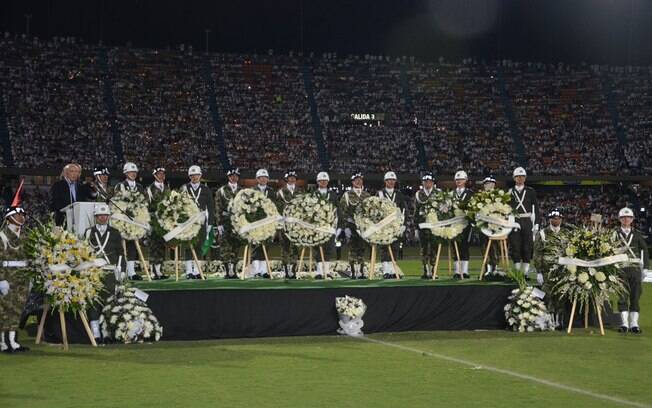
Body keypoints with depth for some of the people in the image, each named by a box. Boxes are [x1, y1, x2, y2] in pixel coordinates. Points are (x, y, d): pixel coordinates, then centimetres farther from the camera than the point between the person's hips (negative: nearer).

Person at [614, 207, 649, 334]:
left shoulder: (637, 234, 12)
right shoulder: (616, 234, 7)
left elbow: (644, 250, 11)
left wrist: (645, 266, 3)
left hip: (635, 268, 2)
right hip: (621, 269, -2)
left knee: (635, 296, 0)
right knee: (622, 296, -3)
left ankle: (634, 324, 4)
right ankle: (624, 323, 1)